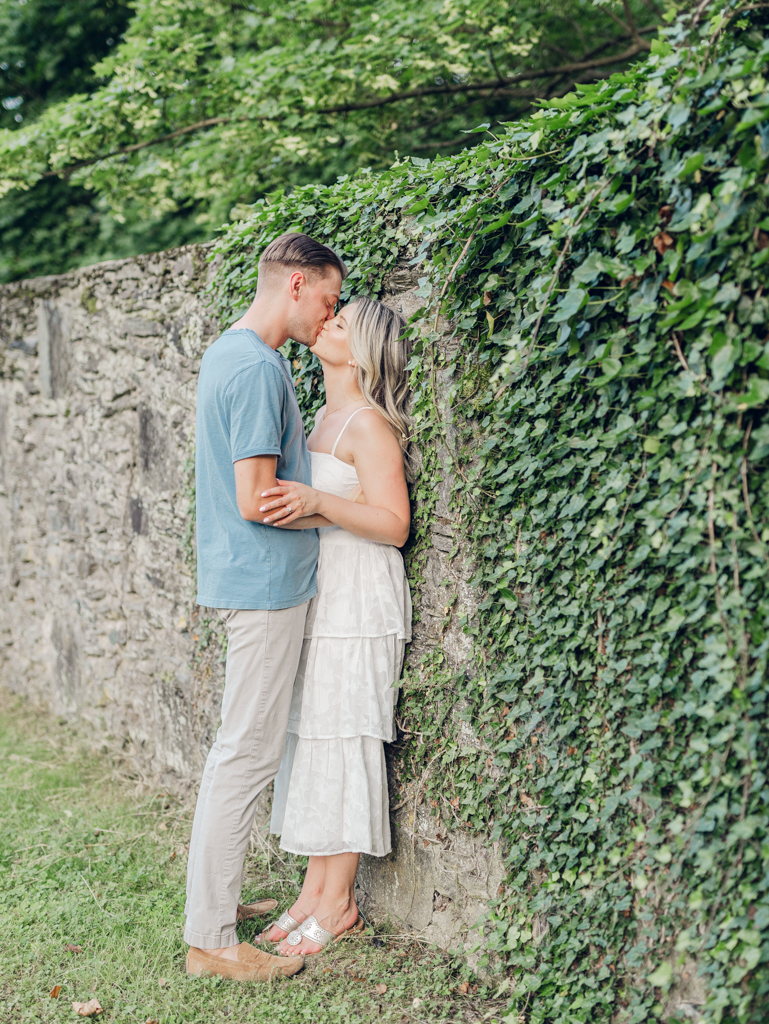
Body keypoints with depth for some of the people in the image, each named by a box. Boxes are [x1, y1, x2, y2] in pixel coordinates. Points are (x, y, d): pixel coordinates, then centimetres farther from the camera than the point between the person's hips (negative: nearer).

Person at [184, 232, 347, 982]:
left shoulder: (227, 353, 14)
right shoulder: (258, 367, -18)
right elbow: (257, 500, -21)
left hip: (244, 576, 10)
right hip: (266, 581, -10)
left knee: (237, 749, 17)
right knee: (247, 753, -5)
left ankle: (215, 899, 27)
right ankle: (210, 938, 3)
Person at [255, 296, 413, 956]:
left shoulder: (369, 424, -12)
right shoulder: (325, 418, 15)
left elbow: (393, 525, -18)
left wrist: (318, 501, -28)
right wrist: (291, 506, 12)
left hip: (358, 603, -9)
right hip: (317, 597, 9)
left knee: (341, 741, -4)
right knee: (310, 735, 10)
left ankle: (338, 901, 7)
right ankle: (316, 888, 19)